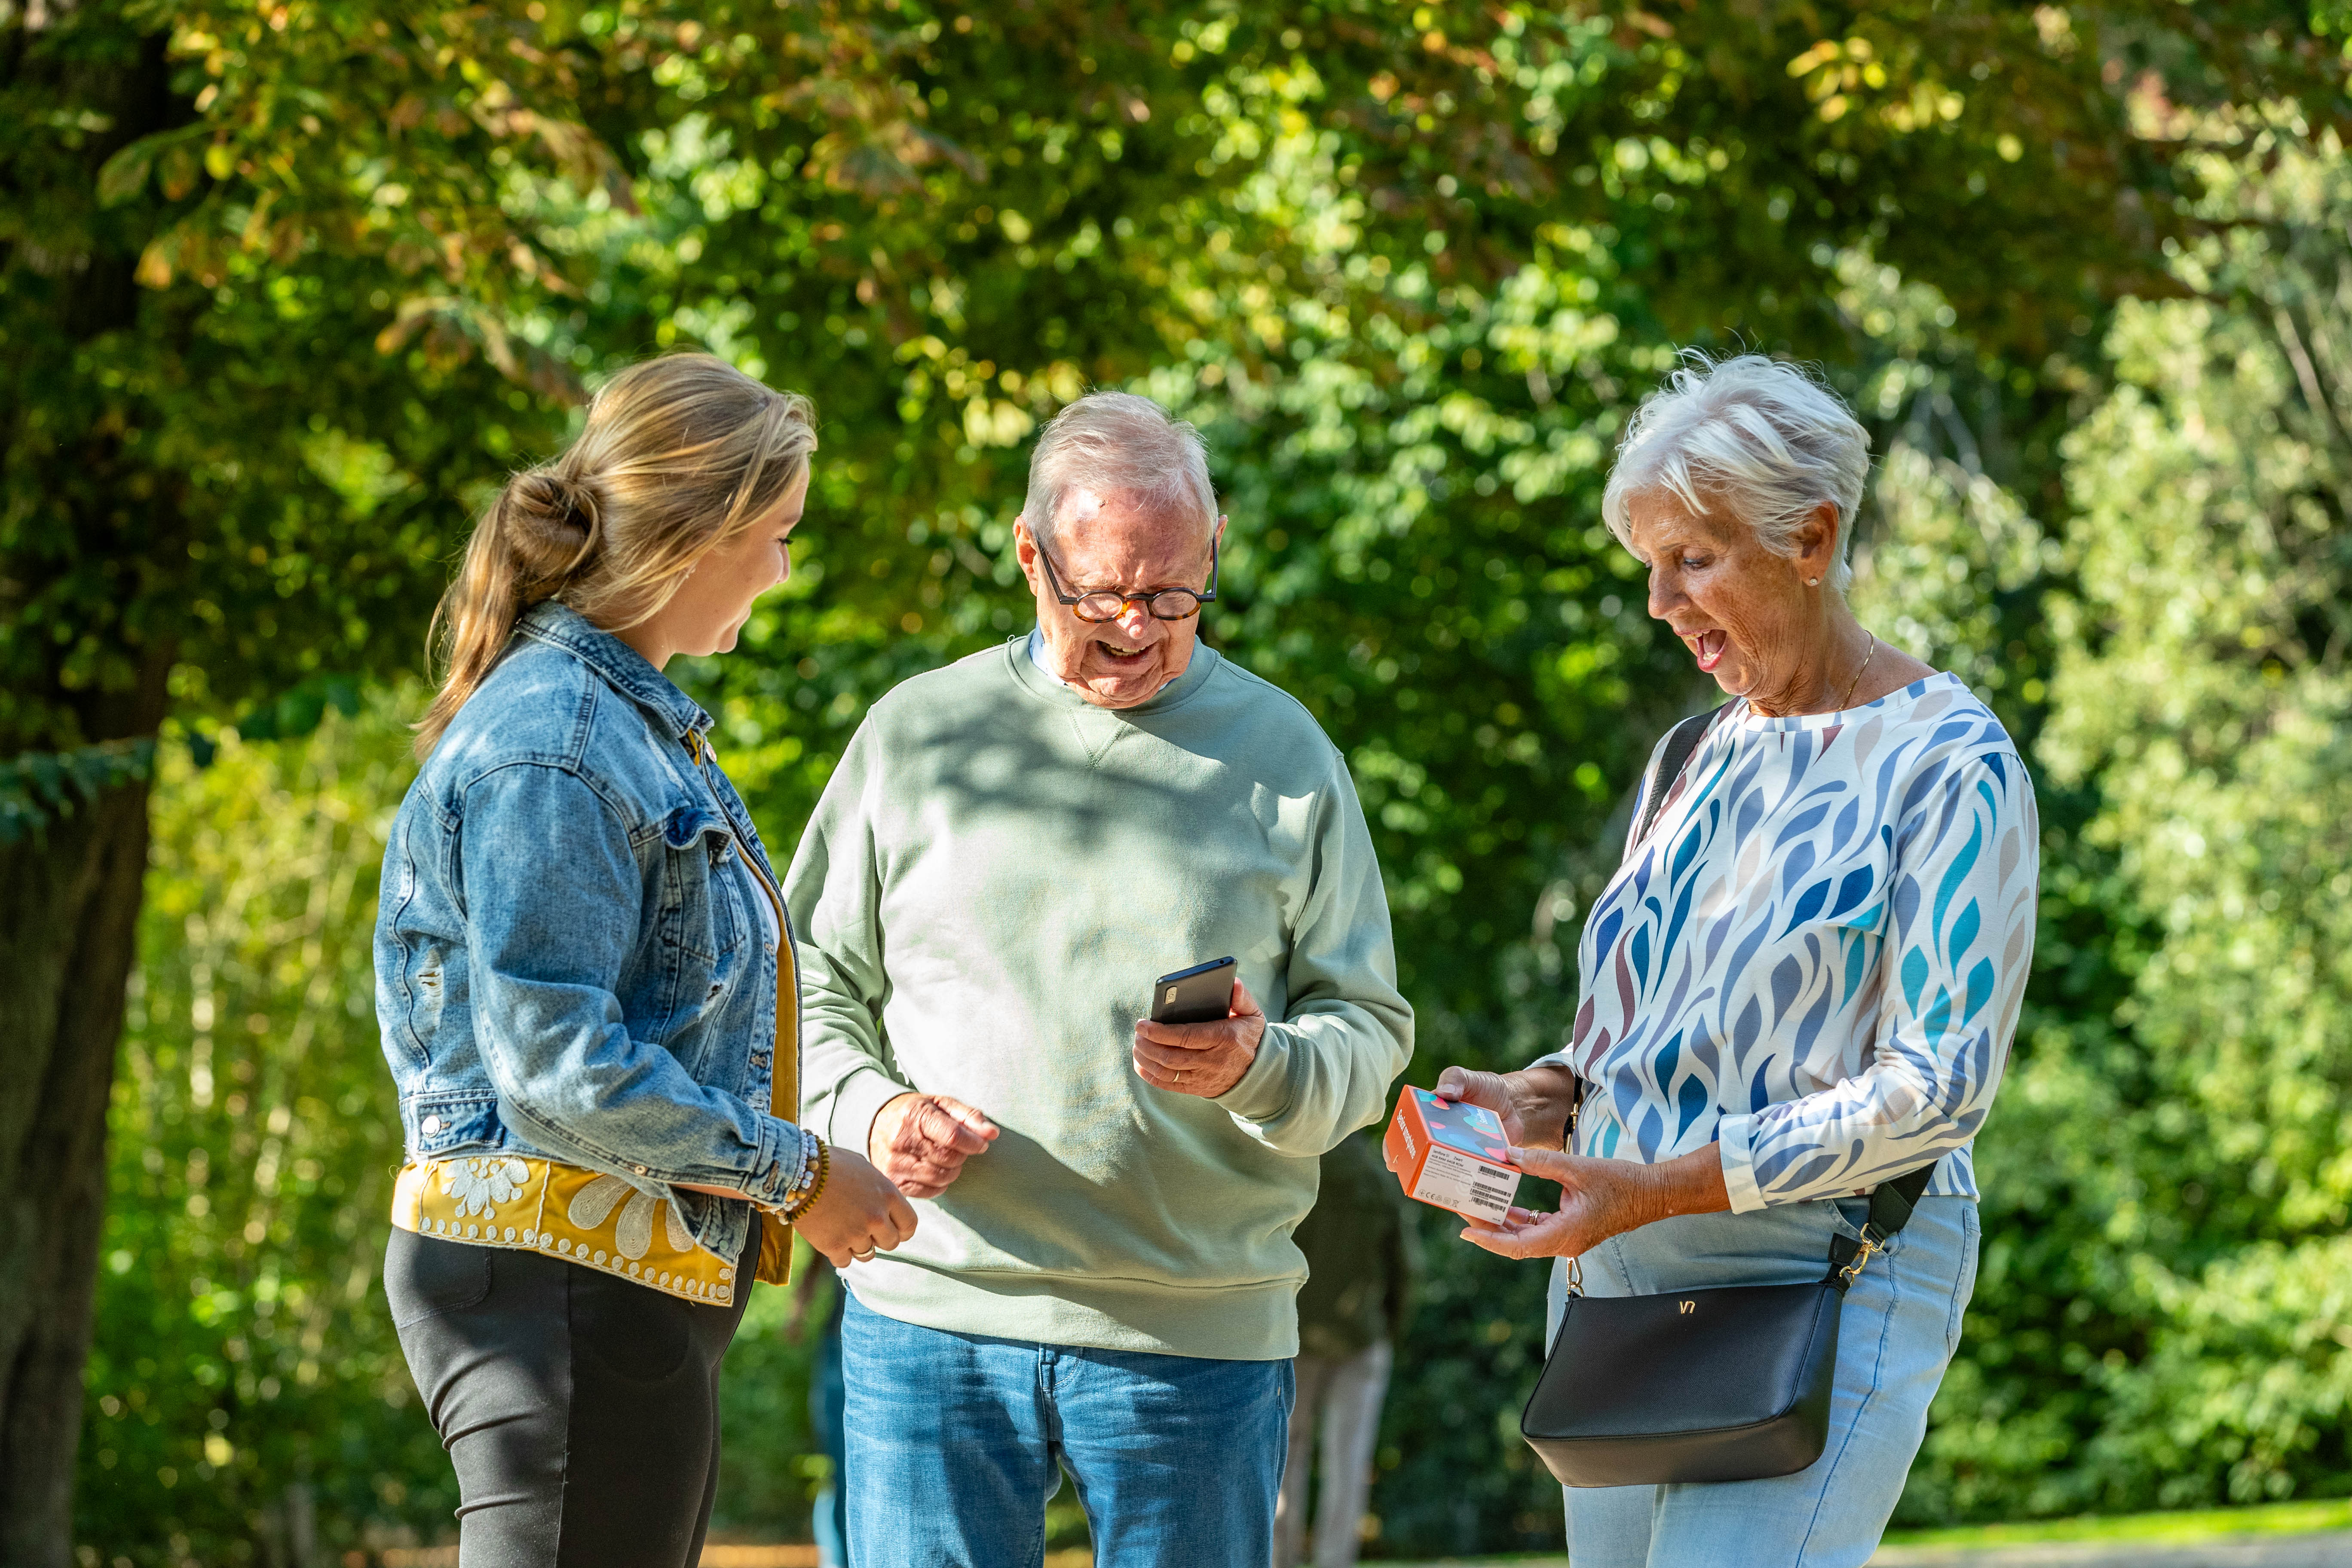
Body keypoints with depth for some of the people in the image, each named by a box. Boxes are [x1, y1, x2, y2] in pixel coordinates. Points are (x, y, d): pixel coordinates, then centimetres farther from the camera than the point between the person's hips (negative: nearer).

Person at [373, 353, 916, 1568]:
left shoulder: (640, 721, 16)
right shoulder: (552, 747, -16)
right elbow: (556, 1063, -21)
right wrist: (794, 1171, -13)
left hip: (645, 1280, 10)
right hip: (565, 1284, -10)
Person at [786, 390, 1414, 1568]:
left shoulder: (1282, 754, 8)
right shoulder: (916, 733, 9)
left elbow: (1369, 1031, 5)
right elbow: (808, 982, 12)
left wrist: (1259, 1068, -17)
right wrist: (870, 1112, -8)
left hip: (1195, 1336, 0)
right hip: (933, 1307, 0)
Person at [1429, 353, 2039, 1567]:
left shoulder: (1950, 767, -7)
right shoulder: (1696, 758, 17)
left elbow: (1941, 1084, -14)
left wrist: (1665, 1186, -20)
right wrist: (1548, 1094, 1)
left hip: (1820, 1286, -8)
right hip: (1615, 1280, 8)